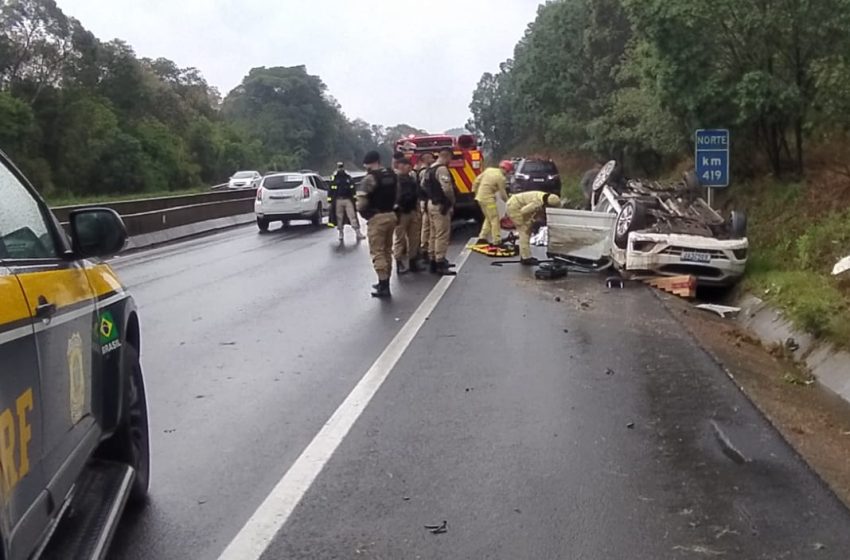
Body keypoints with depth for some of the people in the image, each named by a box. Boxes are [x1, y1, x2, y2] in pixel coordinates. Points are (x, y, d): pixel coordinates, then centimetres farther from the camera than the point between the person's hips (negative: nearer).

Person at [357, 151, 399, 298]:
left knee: (377, 252, -4)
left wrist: (363, 212, 0)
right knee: (387, 250, 17)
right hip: (391, 215, 8)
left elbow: (361, 202, -18)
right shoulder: (392, 175, 9)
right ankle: (385, 282, 26)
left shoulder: (370, 178, -15)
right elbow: (396, 195, 11)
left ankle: (383, 286, -7)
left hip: (377, 218, -8)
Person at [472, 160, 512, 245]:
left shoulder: (489, 169, 8)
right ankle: (496, 241, -1)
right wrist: (508, 201, 7)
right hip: (488, 199, -9)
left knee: (489, 218, 20)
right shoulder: (501, 178, -13)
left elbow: (477, 180, 10)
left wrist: (474, 191, 19)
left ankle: (482, 238, 20)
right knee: (495, 219, -2)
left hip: (480, 197, 9)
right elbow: (503, 194, -8)